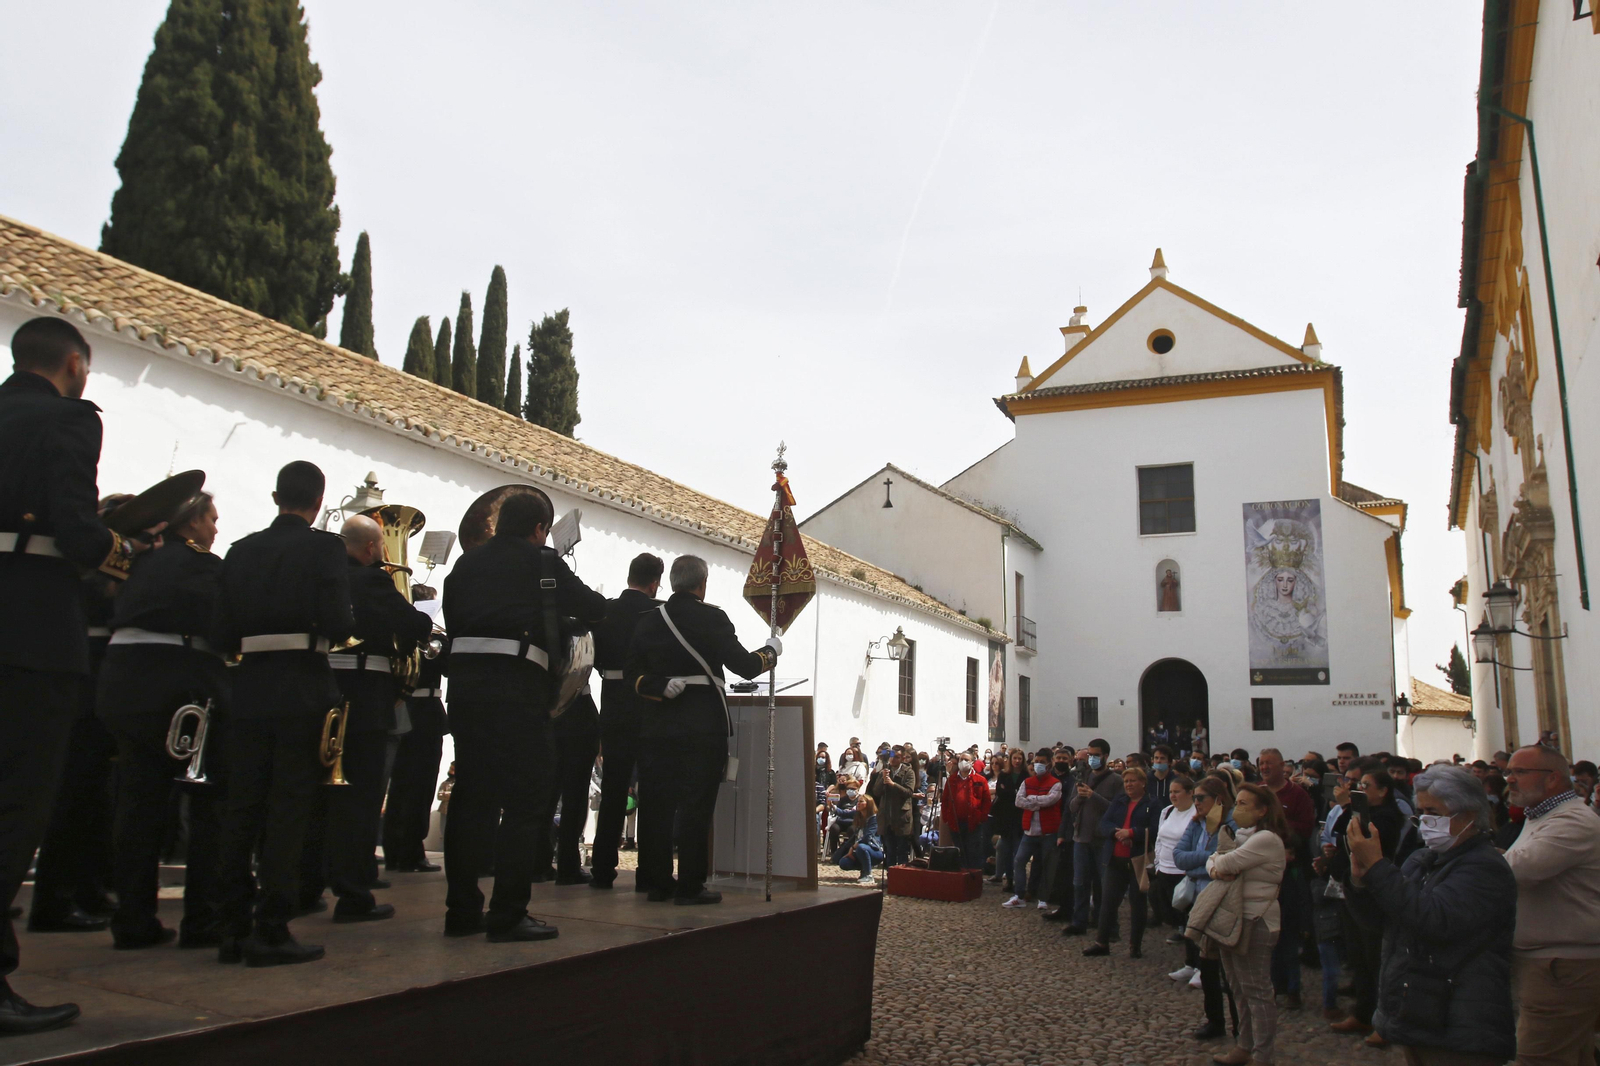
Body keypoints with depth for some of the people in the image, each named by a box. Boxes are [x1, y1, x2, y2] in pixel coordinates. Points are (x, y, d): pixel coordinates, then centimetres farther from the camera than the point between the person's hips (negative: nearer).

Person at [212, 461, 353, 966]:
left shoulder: (241, 550, 10)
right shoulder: (325, 546, -5)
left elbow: (223, 634, 6)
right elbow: (336, 623, -15)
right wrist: (349, 625, 6)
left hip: (250, 689, 5)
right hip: (303, 691, -5)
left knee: (242, 807, 9)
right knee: (288, 807, -2)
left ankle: (233, 928, 16)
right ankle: (271, 930, 0)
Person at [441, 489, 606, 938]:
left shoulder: (466, 562, 17)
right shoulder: (542, 561, 0)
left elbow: (450, 617, 17)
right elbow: (594, 609, 4)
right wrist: (594, 598, 25)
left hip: (464, 679, 6)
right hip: (517, 685, -6)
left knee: (470, 798, 12)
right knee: (523, 802, -1)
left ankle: (462, 910, 17)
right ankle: (508, 915, -2)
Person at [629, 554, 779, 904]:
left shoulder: (648, 621, 8)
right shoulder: (712, 618, -8)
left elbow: (634, 674, 6)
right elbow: (744, 666, -8)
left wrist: (661, 688, -4)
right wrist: (771, 651, 9)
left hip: (659, 725, 5)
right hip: (703, 727, -5)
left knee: (656, 804, 9)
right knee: (696, 806, 0)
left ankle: (658, 882, 15)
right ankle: (689, 886, 2)